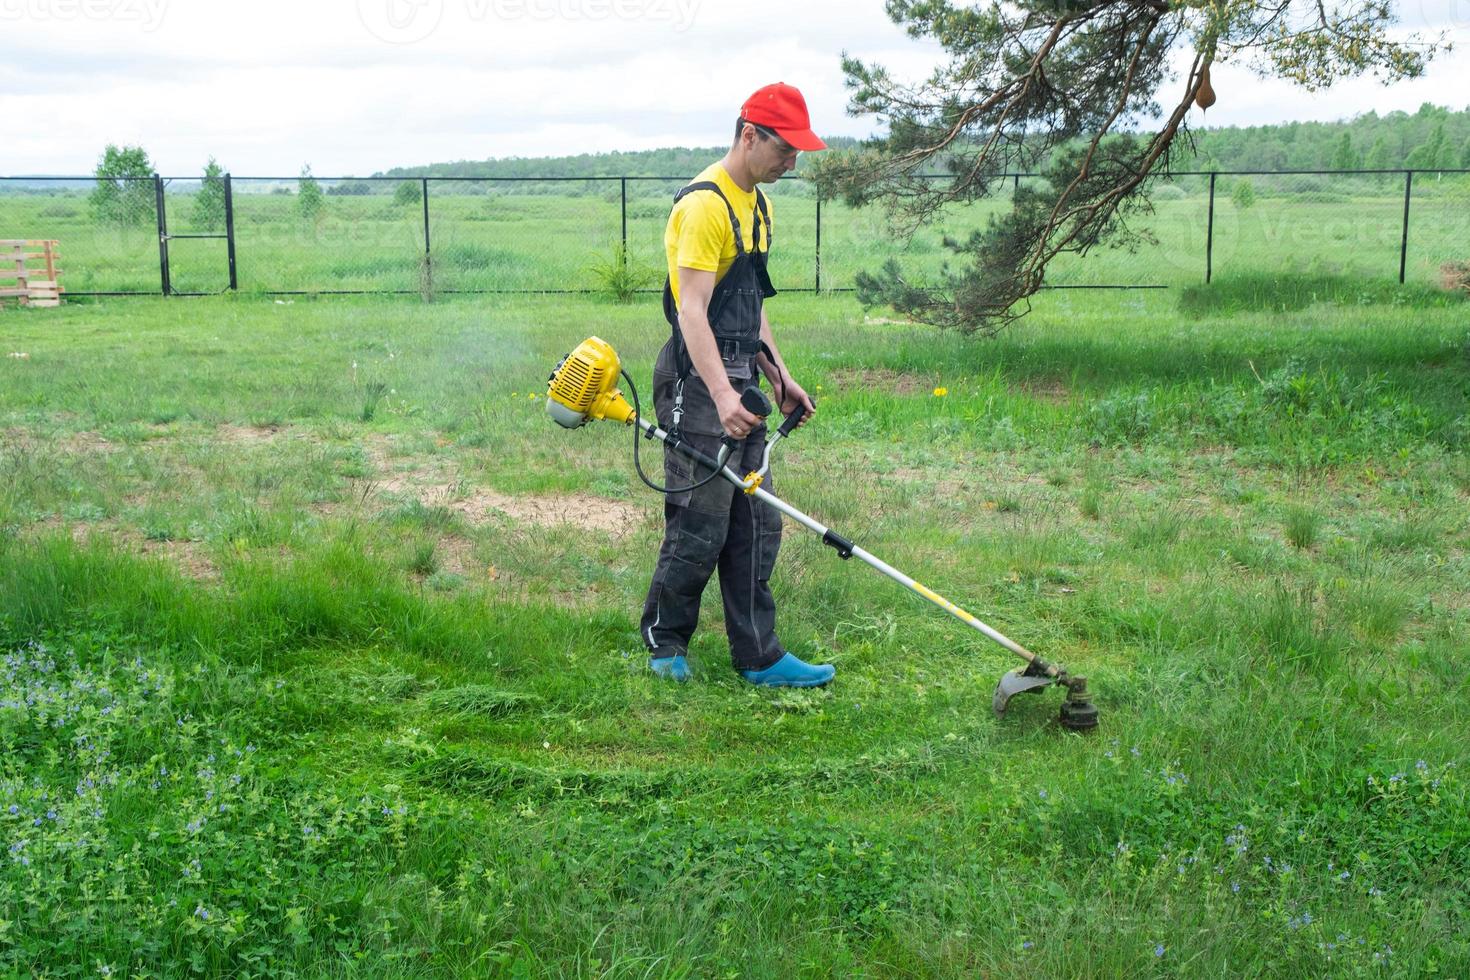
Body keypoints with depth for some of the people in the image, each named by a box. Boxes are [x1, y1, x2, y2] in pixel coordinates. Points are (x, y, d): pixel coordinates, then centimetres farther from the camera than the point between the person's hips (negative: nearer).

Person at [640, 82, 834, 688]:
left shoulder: (756, 204, 15)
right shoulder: (704, 204, -15)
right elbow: (692, 311, -24)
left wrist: (779, 377, 18)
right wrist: (721, 395, -34)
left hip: (739, 386, 10)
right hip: (699, 386, -9)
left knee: (756, 527, 9)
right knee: (700, 528, -2)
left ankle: (758, 657, 16)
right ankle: (664, 642, 19)